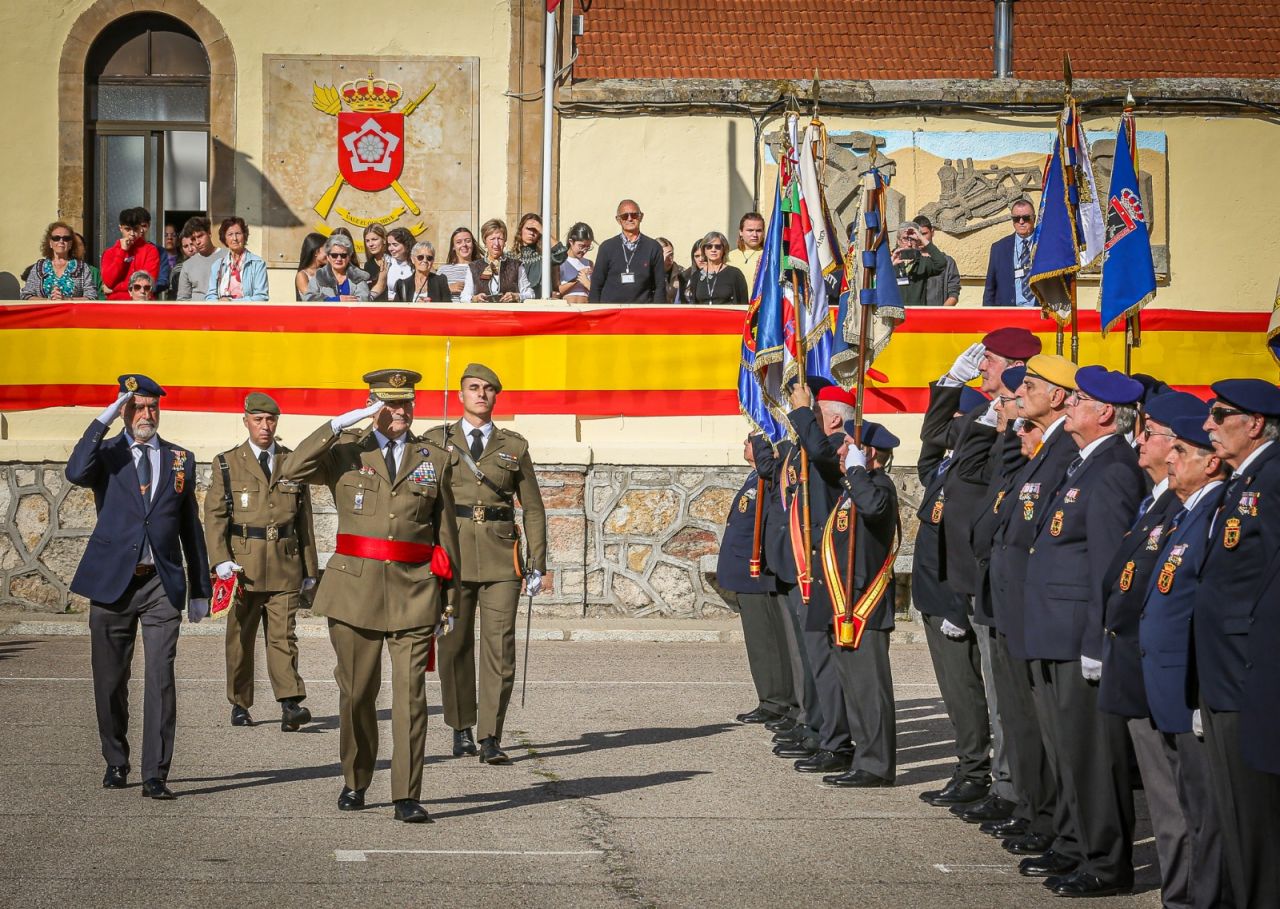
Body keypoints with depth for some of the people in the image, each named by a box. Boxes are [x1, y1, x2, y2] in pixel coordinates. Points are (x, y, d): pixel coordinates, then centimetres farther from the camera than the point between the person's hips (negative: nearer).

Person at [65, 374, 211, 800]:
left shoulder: (181, 459, 11)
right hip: (112, 581, 0)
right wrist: (105, 418, -17)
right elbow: (76, 473, -20)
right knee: (110, 680, 8)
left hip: (162, 584, 0)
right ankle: (116, 763, 27)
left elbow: (191, 528, 15)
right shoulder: (107, 453, 5)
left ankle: (155, 775, -9)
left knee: (160, 677, -10)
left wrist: (200, 589, 13)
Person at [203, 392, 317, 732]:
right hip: (242, 563, 0)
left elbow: (304, 519, 13)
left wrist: (310, 568, 11)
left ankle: (291, 705, -15)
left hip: (285, 564, 1)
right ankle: (240, 705, 17)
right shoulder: (227, 464, 6)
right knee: (240, 637, 6)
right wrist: (220, 560, -12)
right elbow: (214, 515, 1)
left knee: (283, 635, -7)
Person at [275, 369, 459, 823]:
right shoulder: (345, 452, 7)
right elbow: (292, 470, -11)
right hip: (355, 587, 0)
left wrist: (450, 593, 11)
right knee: (356, 692, 8)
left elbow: (445, 530, 13)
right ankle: (354, 783, 26)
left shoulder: (436, 459, 10)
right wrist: (340, 424, -14)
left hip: (413, 591, 0)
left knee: (410, 694, -7)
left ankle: (407, 797, -6)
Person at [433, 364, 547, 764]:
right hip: (451, 551, 0)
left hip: (501, 556, 0)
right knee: (455, 645, 5)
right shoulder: (437, 441, 8)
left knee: (500, 646, -7)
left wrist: (537, 564, 5)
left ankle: (490, 737, -5)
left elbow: (533, 508, 11)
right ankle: (461, 728, 20)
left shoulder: (514, 446, 10)